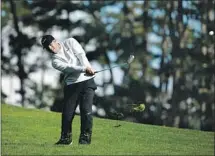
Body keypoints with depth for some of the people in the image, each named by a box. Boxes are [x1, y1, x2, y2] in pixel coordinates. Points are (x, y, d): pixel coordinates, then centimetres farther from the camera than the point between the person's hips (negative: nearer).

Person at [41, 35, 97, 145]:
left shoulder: (70, 42, 7)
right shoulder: (55, 61, 1)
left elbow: (81, 54, -6)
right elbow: (69, 67, -14)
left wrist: (87, 67, -22)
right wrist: (84, 69, -28)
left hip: (87, 80, -1)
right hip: (72, 85, 1)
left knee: (86, 110, -10)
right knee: (67, 112, -4)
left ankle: (85, 138, -5)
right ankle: (66, 138, 10)